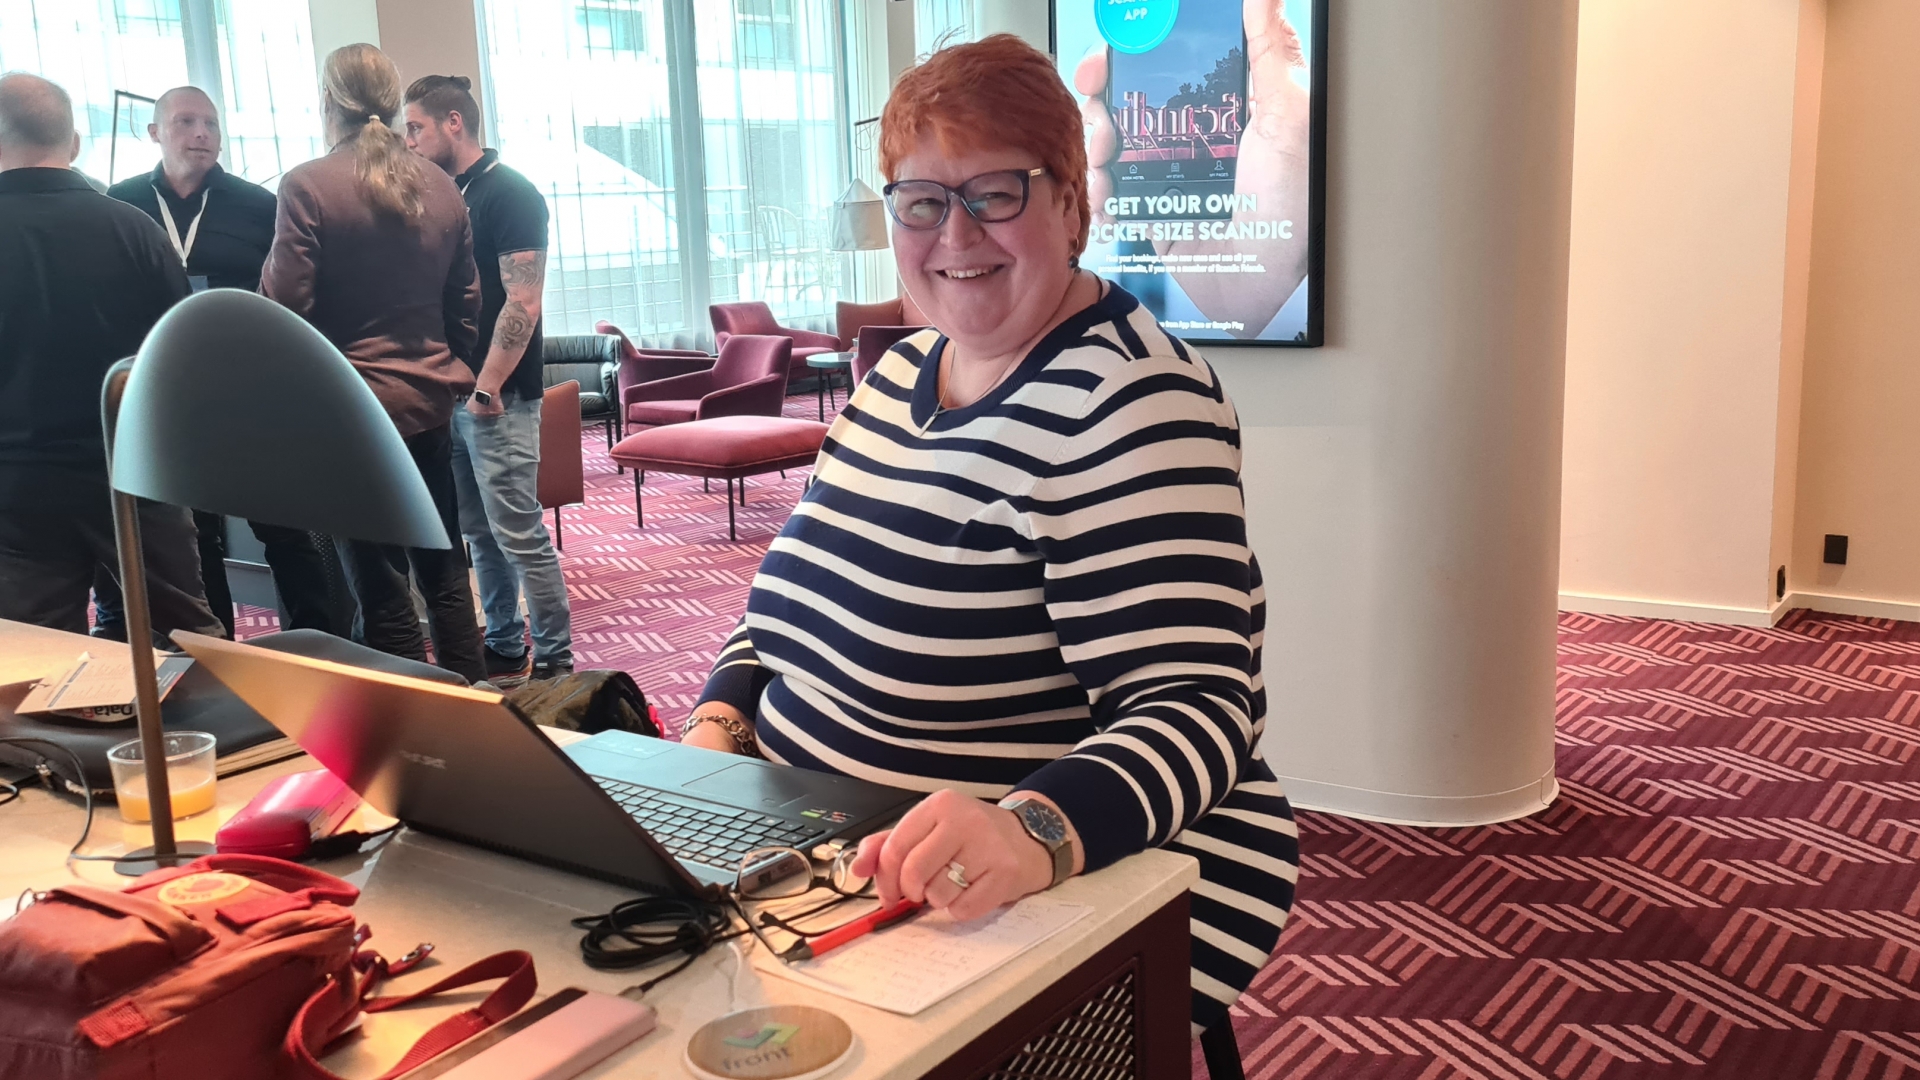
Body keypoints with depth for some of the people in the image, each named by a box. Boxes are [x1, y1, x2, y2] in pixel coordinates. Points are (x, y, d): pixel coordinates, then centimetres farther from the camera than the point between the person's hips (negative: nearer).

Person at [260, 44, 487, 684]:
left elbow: (284, 307, -13)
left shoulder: (306, 187, -11)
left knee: (382, 590, 1)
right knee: (443, 569, 15)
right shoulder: (441, 189, 6)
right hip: (431, 403, 6)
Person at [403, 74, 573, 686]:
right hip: (451, 393, 8)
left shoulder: (510, 195, -10)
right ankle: (503, 647, 22)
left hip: (497, 398, -8)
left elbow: (522, 302, -17)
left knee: (518, 534, -6)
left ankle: (555, 659, 3)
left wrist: (487, 387, -18)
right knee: (479, 533, 12)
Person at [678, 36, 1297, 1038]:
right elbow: (793, 604, 18)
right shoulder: (900, 371, 10)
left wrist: (1033, 833, -40)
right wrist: (719, 727, -1)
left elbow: (1191, 707, -23)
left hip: (1086, 888, -6)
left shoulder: (1127, 400, -15)